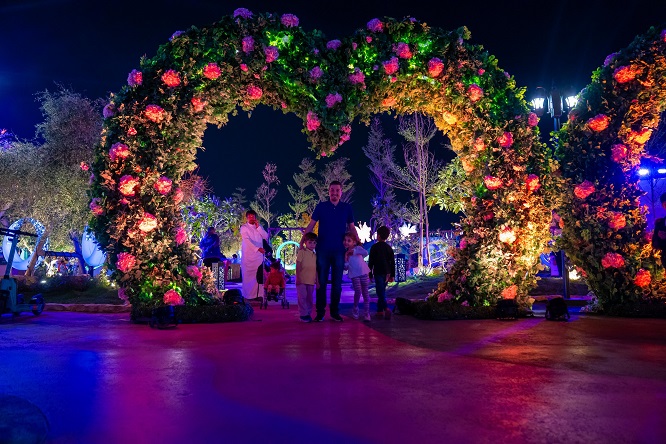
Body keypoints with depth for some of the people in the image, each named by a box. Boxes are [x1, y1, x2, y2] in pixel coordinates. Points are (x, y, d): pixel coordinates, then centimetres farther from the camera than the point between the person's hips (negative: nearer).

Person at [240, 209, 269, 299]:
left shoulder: (259, 227, 13)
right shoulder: (244, 227, -3)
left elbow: (266, 237, 2)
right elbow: (247, 240, -16)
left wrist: (258, 227, -7)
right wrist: (257, 248, -28)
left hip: (259, 255, 3)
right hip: (248, 256, -3)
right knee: (248, 276, -1)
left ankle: (258, 294, 4)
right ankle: (248, 295, 4)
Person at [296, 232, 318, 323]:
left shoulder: (315, 255, 11)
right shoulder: (302, 252, -5)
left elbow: (315, 269, 14)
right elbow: (298, 265, -8)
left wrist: (317, 281, 13)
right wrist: (298, 277, -13)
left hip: (311, 281, 5)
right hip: (302, 280, -5)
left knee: (309, 298, 9)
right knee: (302, 297, -4)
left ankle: (308, 313, 19)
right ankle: (303, 314, 4)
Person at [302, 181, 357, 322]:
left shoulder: (347, 208, 6)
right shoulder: (321, 207, 2)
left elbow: (352, 227, 11)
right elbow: (311, 225, 1)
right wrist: (302, 241, -7)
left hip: (339, 250, 1)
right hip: (323, 249, -1)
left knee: (337, 282, 7)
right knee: (321, 281, 3)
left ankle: (335, 311, 17)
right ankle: (320, 312, 10)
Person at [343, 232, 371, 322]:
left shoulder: (358, 248, 1)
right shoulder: (344, 253, 5)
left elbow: (366, 253, -20)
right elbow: (345, 267, 3)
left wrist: (354, 252, -20)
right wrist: (346, 260, -16)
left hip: (363, 273, 0)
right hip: (354, 275, 0)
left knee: (365, 292, 2)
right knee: (358, 291, -13)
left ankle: (366, 312, 10)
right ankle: (355, 309, 11)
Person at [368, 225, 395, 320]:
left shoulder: (374, 247, -5)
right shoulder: (389, 248, 9)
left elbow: (371, 261, -6)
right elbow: (392, 262, 10)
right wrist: (392, 275, 15)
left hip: (378, 273, -5)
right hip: (387, 273, 5)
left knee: (380, 292, -8)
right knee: (382, 291, 14)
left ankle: (386, 308, -26)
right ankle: (380, 310, 15)